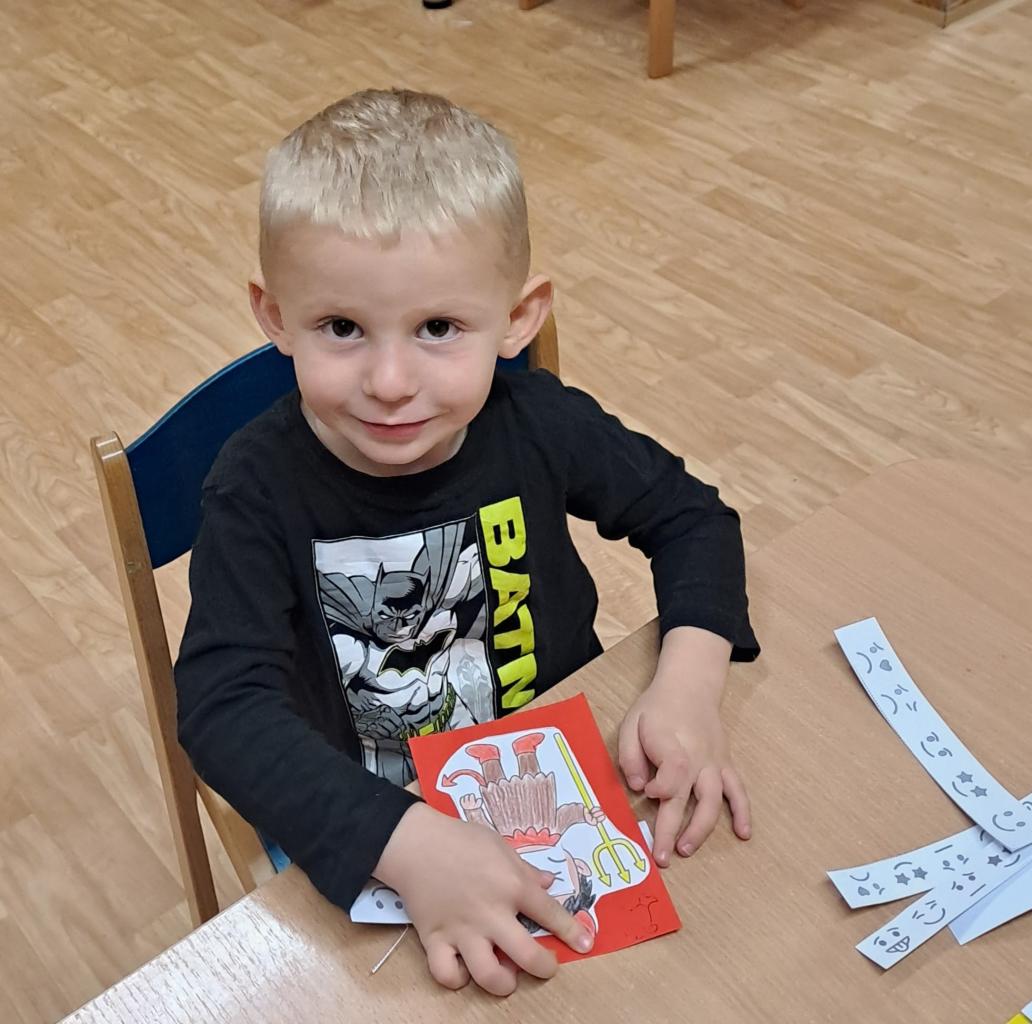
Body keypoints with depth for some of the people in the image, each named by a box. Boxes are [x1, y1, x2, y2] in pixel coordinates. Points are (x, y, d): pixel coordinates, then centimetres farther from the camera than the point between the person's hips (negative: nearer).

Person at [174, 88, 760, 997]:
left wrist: (691, 685, -20)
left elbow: (690, 518, -2)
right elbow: (225, 707, -29)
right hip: (360, 840, -1)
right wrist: (409, 844, -42)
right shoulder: (260, 486, -21)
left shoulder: (537, 425, -16)